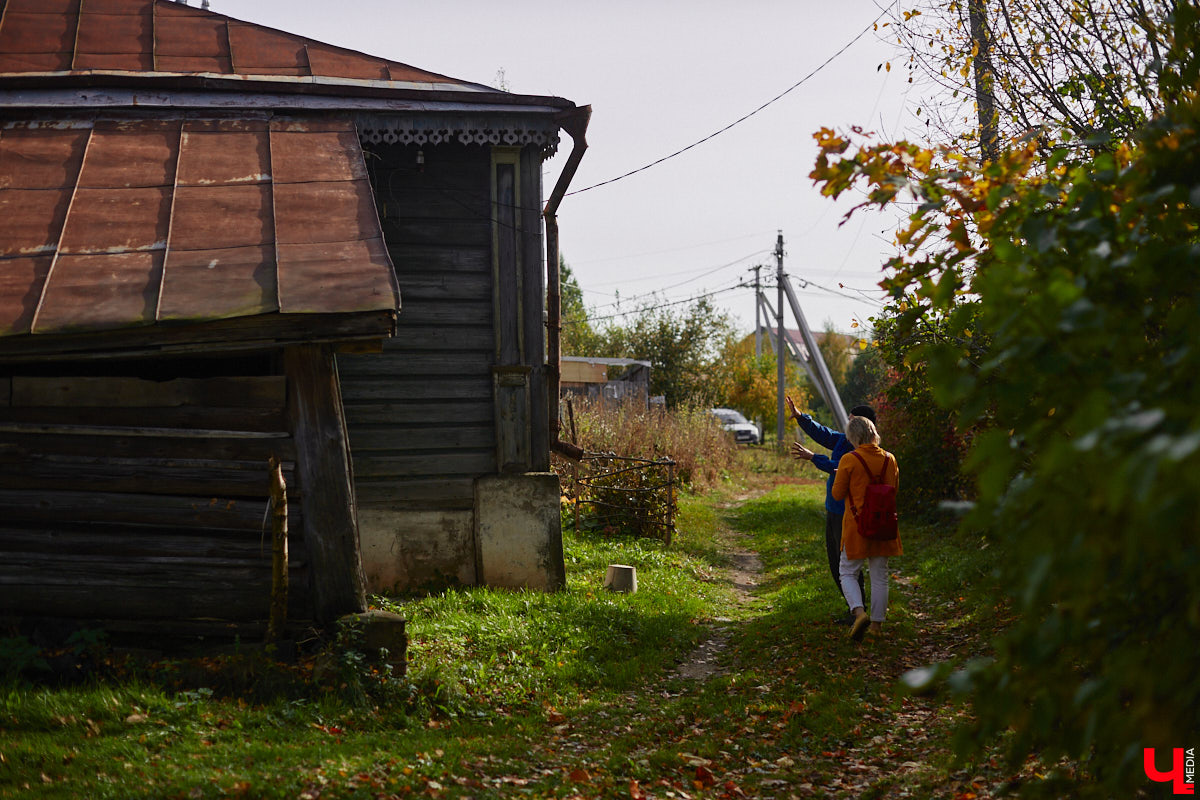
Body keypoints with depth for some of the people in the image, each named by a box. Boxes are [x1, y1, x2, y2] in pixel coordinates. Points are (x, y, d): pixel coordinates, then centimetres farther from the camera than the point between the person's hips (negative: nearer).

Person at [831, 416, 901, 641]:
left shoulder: (849, 461, -13)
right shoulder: (889, 459, 1)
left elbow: (838, 494, -6)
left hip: (857, 523, -4)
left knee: (848, 572, 6)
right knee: (879, 576, 12)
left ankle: (859, 612, -16)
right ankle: (877, 622, 16)